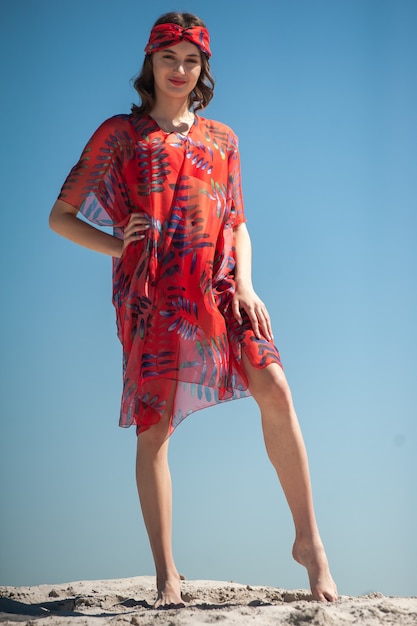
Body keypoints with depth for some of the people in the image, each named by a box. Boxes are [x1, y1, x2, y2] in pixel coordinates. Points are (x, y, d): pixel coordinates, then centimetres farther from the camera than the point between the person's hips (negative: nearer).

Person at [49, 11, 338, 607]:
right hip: (151, 291, -2)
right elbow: (60, 216, 12)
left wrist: (244, 284, 2)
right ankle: (166, 574, 1)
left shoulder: (221, 138, 20)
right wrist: (117, 246, -4)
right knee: (154, 425, -6)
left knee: (275, 391, -15)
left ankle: (308, 541, -6)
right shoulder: (119, 133, 11)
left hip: (218, 284, 2)